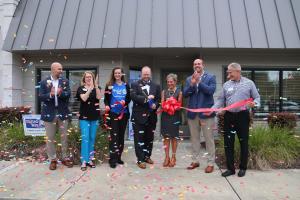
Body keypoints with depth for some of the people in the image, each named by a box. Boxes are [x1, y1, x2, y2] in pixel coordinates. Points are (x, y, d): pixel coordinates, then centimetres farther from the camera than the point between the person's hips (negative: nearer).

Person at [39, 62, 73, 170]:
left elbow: (68, 94, -6)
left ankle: (65, 158, 23)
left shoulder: (65, 81, 4)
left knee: (64, 137, 10)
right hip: (49, 113, -1)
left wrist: (60, 93, -26)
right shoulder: (44, 82, 0)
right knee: (50, 138, 7)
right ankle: (52, 159, 21)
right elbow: (41, 97, -7)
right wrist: (50, 94, -24)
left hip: (62, 112, 1)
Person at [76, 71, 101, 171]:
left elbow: (99, 97, -12)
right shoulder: (81, 88, 2)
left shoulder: (97, 88, 7)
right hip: (84, 116, -2)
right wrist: (90, 88, -23)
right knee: (85, 138, -7)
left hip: (95, 116, 3)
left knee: (92, 138, 7)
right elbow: (84, 98, -16)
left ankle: (90, 159, 16)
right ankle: (84, 161, -2)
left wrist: (96, 86, -20)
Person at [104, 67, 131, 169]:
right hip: (113, 113, -3)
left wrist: (125, 101, -12)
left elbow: (129, 98, 9)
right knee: (114, 135, -7)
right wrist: (107, 105, -17)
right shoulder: (109, 85, 5)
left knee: (121, 135, 9)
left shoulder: (126, 85, 11)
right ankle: (112, 159, -1)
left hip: (124, 113, 3)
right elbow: (106, 98, 2)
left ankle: (118, 157, 20)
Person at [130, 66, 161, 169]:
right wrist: (146, 98, -21)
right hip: (139, 116, -4)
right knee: (139, 138, 0)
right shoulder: (135, 84, 2)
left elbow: (159, 99, 9)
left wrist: (155, 105, -12)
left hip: (151, 116, 4)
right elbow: (133, 96, -13)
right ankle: (140, 160, 7)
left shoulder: (156, 86, 13)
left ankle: (147, 156, 29)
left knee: (149, 138, 13)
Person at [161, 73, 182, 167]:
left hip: (175, 117, -2)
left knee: (174, 137, 6)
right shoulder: (164, 92, 8)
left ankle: (173, 157, 18)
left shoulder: (179, 92, -1)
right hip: (165, 116, 2)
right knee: (166, 137, 4)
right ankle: (167, 157, 14)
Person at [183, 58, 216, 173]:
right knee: (194, 138, 11)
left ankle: (210, 163, 11)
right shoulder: (189, 79, 12)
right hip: (192, 113, 4)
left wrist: (199, 82, -16)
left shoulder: (211, 77, 2)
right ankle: (195, 161, 23)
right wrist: (192, 84, -13)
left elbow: (211, 90, -13)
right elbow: (185, 94, 2)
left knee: (209, 139, 1)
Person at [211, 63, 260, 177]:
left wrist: (254, 103, -18)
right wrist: (212, 109, -6)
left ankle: (243, 168, 24)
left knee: (243, 142, 8)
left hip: (243, 116, -2)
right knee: (228, 143, 4)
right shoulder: (226, 85, 8)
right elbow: (221, 100, 8)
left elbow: (257, 97, 5)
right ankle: (230, 168, 16)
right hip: (229, 116, 3)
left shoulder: (249, 83, 2)